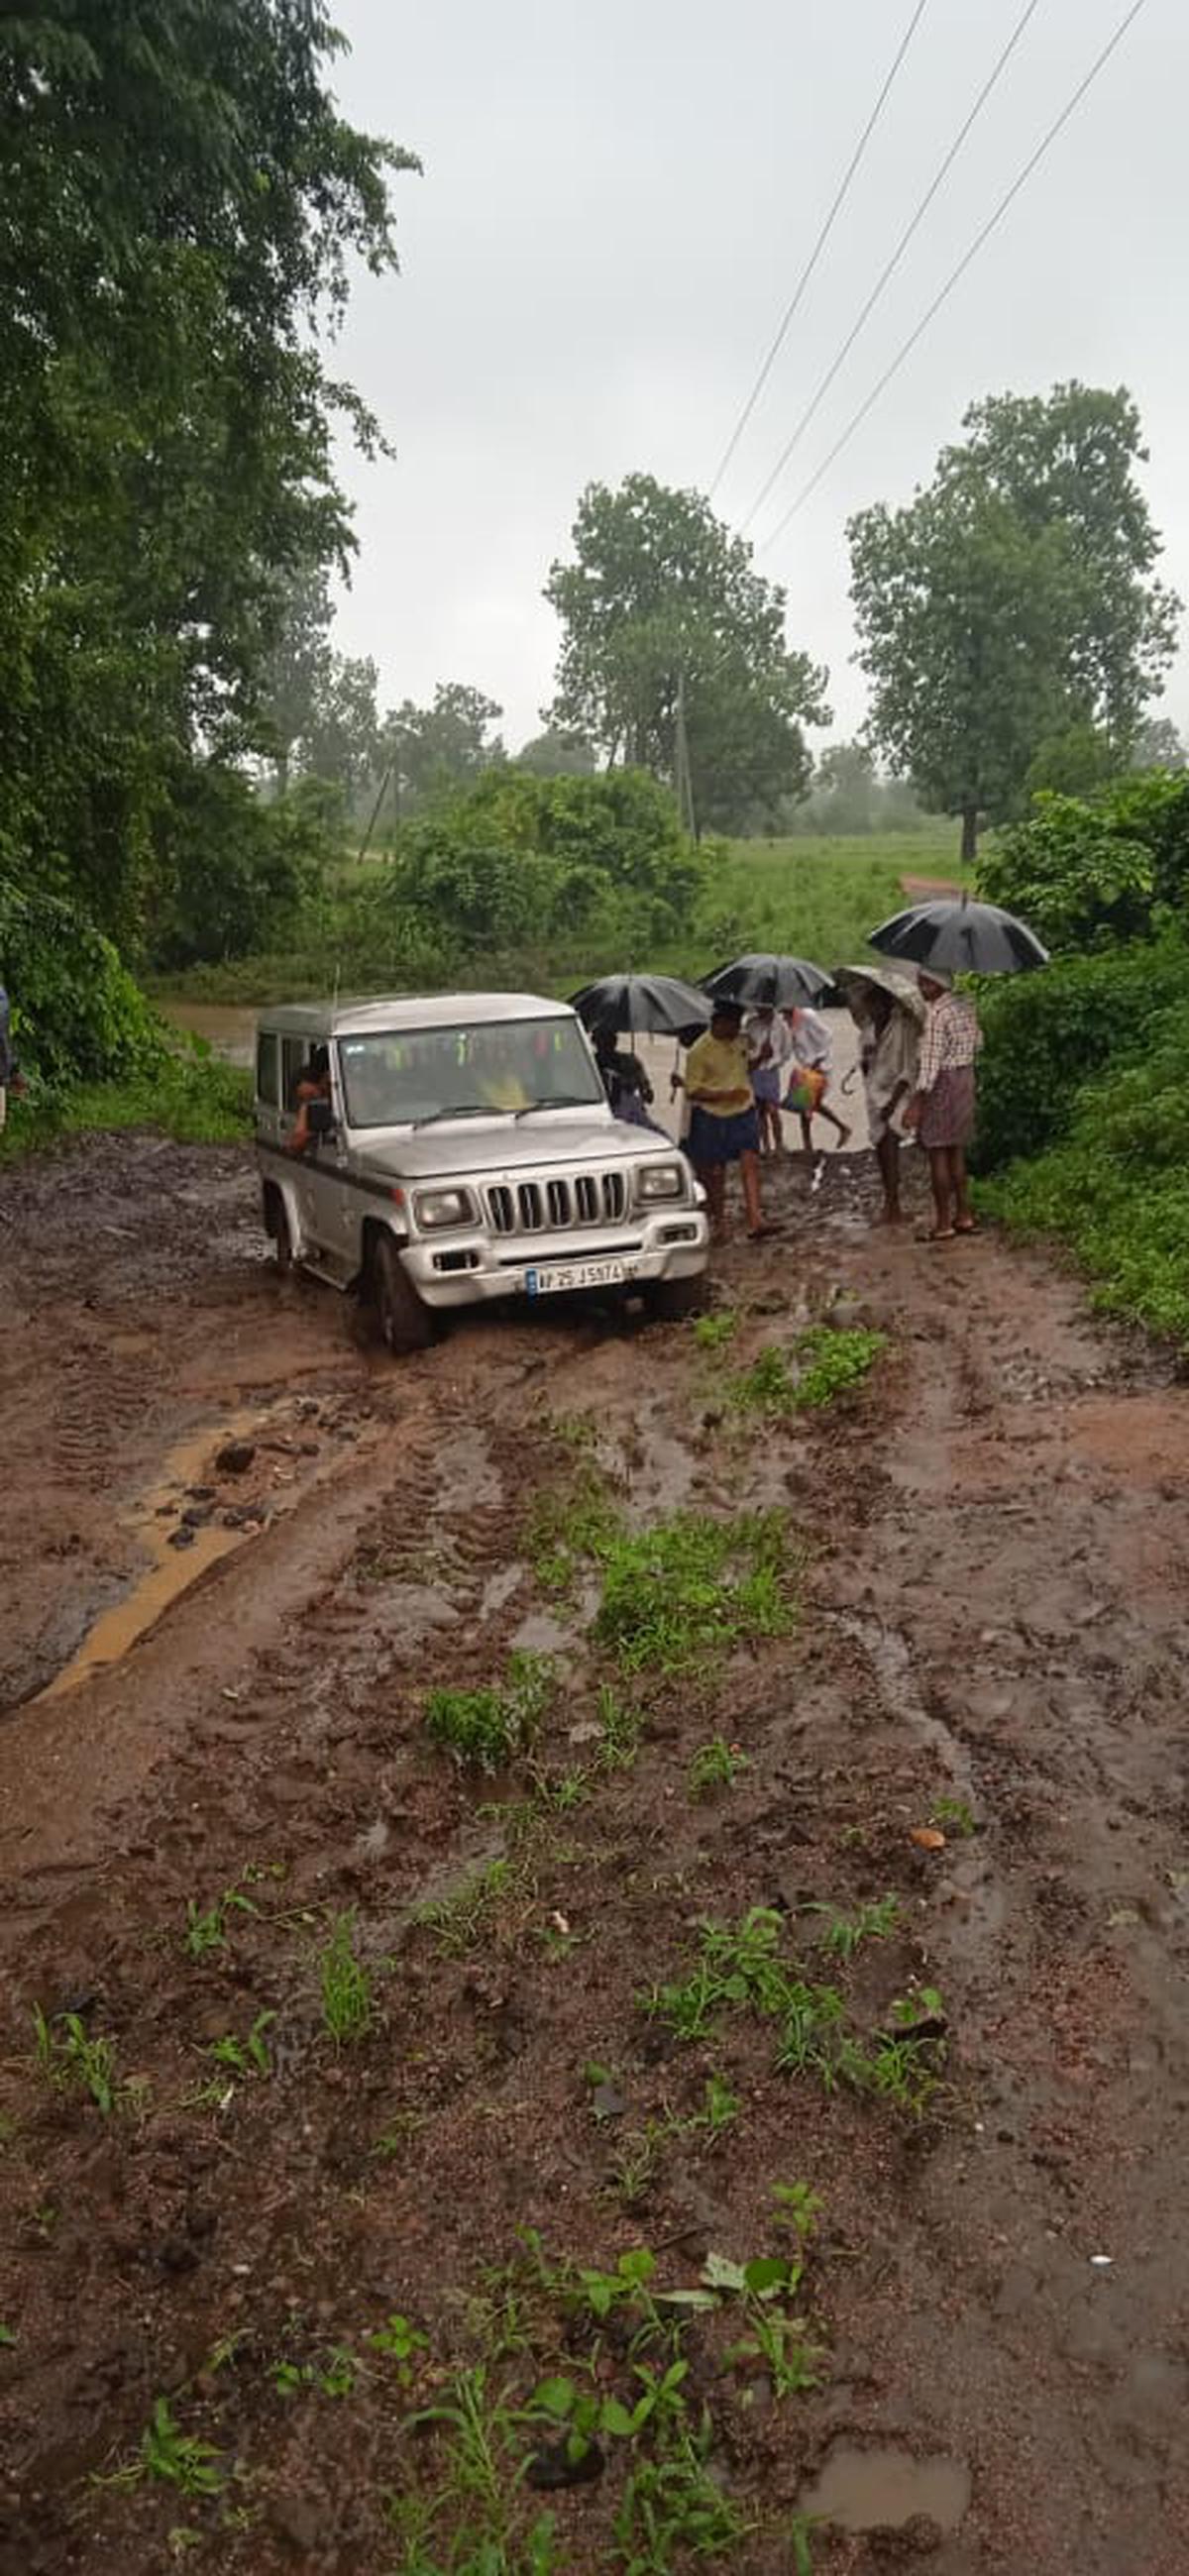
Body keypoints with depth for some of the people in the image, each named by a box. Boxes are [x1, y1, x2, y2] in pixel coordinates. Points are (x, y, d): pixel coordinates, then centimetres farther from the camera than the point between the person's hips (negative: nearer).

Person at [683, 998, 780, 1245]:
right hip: (712, 1117, -4)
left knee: (750, 1164, -10)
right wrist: (727, 1095, -25)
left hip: (744, 1113, 5)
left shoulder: (740, 1041, 7)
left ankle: (755, 1222, -17)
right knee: (715, 1173, 6)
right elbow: (692, 1090, -16)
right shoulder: (699, 1051, -13)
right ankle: (718, 1223, 22)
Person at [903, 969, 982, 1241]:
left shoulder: (936, 1013, -19)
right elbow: (978, 1041, 17)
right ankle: (963, 1216, 21)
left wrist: (917, 1101, -22)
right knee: (957, 1152, 16)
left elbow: (931, 1059, -22)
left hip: (942, 1084, -9)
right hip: (966, 1080, 9)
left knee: (938, 1154, -2)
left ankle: (943, 1224, 1)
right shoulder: (965, 1004, 7)